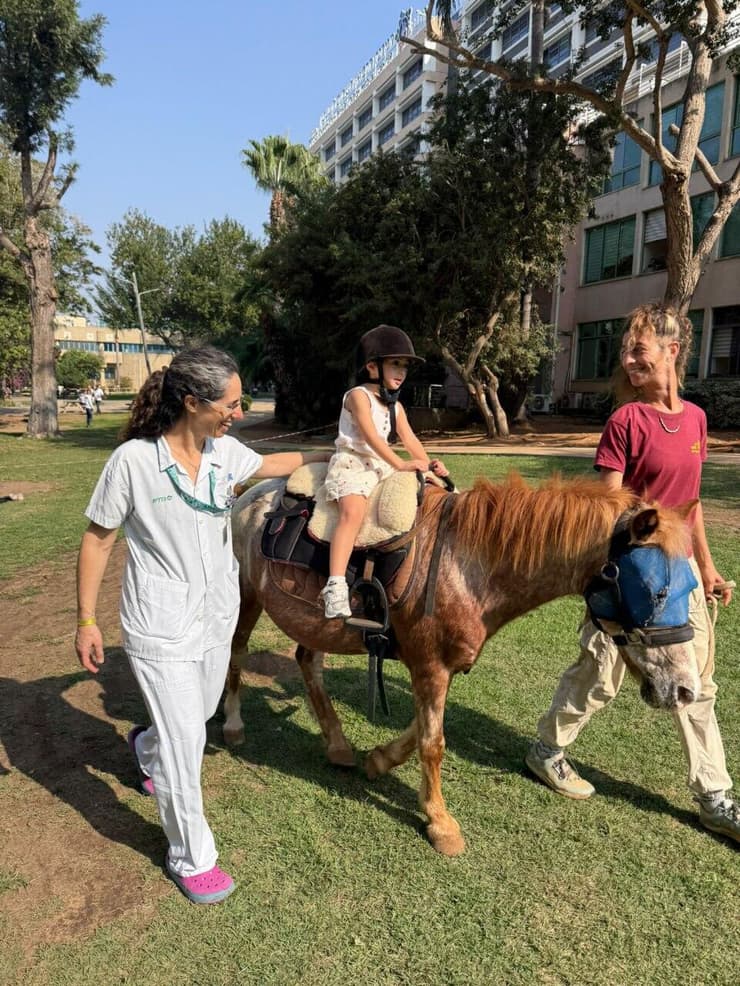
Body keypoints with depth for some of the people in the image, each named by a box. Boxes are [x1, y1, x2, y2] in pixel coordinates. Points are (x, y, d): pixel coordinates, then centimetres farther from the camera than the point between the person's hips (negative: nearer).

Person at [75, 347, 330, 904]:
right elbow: (97, 540, -10)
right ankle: (191, 858, 27)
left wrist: (331, 454, 20)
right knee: (184, 743, 2)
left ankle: (146, 747, 61)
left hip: (218, 619, 6)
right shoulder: (133, 460, -20)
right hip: (161, 630, -6)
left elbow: (271, 464, 16)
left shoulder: (225, 451, -6)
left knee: (199, 714, 25)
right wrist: (86, 620, -7)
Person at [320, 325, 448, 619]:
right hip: (351, 461, -8)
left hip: (381, 465, 9)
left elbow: (409, 438, 11)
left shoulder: (395, 406, 18)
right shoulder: (358, 396, -7)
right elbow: (370, 436, -17)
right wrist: (401, 464, -23)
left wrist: (427, 464, -6)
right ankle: (336, 585, -41)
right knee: (353, 513, -32)